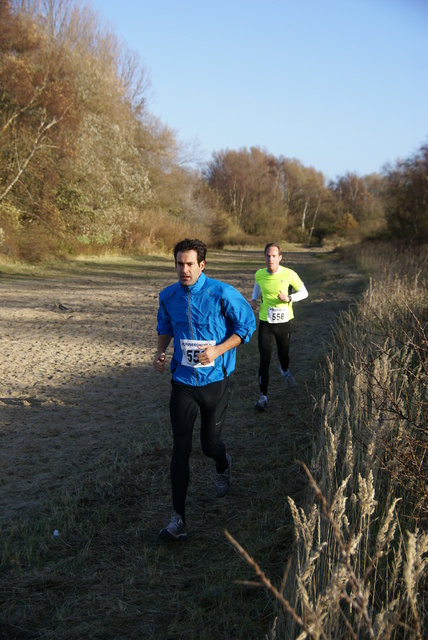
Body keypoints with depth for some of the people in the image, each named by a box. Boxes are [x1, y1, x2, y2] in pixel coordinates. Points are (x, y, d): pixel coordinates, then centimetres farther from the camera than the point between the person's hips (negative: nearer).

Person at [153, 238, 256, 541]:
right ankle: (179, 520, 4)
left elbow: (247, 325, -5)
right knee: (180, 449, -3)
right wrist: (161, 351, -2)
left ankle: (224, 467, 50)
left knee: (210, 444, 9)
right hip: (182, 382, 2)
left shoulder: (222, 294, -14)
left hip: (215, 382, -2)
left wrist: (218, 350, -17)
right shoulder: (168, 297, -1)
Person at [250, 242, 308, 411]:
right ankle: (263, 397, -6)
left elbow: (304, 292, -1)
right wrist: (254, 299, 3)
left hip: (283, 321, 0)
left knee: (283, 355, 17)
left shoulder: (289, 275, -13)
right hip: (265, 322, 0)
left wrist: (289, 298, -18)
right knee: (264, 360, -9)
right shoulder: (260, 274, -6)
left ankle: (285, 372, 55)